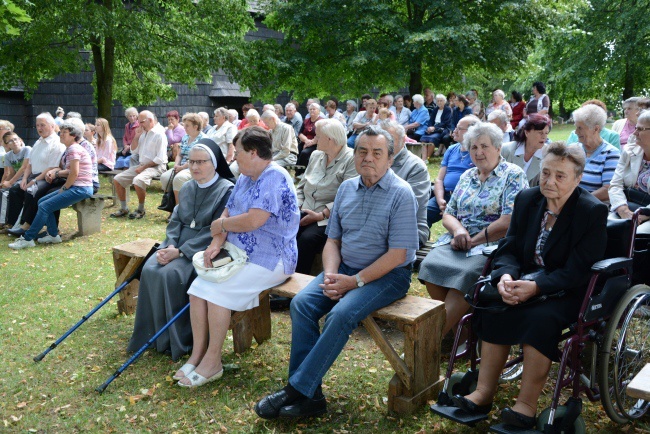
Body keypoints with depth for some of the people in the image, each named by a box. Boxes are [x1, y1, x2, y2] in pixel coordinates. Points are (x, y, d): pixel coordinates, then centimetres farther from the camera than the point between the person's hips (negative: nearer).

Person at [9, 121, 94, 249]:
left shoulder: (74, 149, -12)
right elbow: (70, 171, 16)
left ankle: (27, 239, -8)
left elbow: (74, 173, -19)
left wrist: (64, 188, -8)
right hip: (74, 187, 10)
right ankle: (53, 235, 7)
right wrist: (55, 173, 0)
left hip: (80, 189, -10)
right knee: (42, 202, 6)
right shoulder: (69, 149, 19)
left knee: (45, 206, -14)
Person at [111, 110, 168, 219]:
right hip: (141, 165, 9)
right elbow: (134, 150, 19)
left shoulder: (159, 134, -12)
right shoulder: (144, 133, 14)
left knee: (138, 180, -34)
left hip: (156, 166, -9)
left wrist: (143, 167, -18)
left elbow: (160, 159, -19)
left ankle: (141, 210, -14)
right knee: (117, 179, 3)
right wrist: (137, 136, 5)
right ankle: (123, 209, 11)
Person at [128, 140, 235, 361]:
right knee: (149, 269, -17)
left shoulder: (226, 190, -11)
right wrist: (170, 246, -11)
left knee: (171, 273, -28)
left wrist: (180, 251, -20)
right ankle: (154, 332, -5)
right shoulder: (187, 188, 12)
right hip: (179, 243, 7)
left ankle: (178, 339, -11)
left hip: (205, 249, -7)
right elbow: (175, 221, 11)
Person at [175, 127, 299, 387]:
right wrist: (216, 242, -8)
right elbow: (228, 213, 11)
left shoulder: (275, 178, -17)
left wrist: (220, 224, -10)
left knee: (217, 290, -23)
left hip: (269, 259, -9)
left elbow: (253, 221, -27)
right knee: (198, 289, -9)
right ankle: (197, 356, -1)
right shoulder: (245, 178, 15)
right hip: (239, 255, 9)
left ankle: (212, 363, -8)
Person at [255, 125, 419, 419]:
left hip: (388, 274, -6)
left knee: (341, 314, -29)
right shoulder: (346, 188, 8)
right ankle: (310, 396, -12)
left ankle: (297, 390, -16)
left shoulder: (401, 194, -11)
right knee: (301, 303, -16)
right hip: (346, 268, 6)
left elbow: (397, 254, -15)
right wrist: (330, 274, -8)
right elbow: (333, 240, 11)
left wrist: (355, 281, -19)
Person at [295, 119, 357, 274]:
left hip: (329, 219, -6)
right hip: (304, 213, 6)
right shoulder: (315, 155, 16)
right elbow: (301, 186, 19)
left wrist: (321, 215, -19)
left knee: (307, 239, -31)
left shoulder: (351, 159, -8)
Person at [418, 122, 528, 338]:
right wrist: (458, 230, -7)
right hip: (458, 239, 6)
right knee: (430, 265, -24)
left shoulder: (513, 175, -1)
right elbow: (448, 214, 17)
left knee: (466, 274, -34)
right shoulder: (466, 177, 19)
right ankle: (458, 322, -10)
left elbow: (508, 222, -13)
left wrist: (472, 241, -11)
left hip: (492, 243, -5)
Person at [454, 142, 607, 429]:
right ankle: (484, 393, -14)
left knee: (541, 318, -33)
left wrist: (536, 286, -32)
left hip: (571, 292, -5)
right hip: (529, 282, 5)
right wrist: (505, 276, -20)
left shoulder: (593, 212, -12)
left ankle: (527, 405, -21)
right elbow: (509, 248, 2)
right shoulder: (527, 200, 3)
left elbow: (577, 271, -18)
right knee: (492, 308, -21)